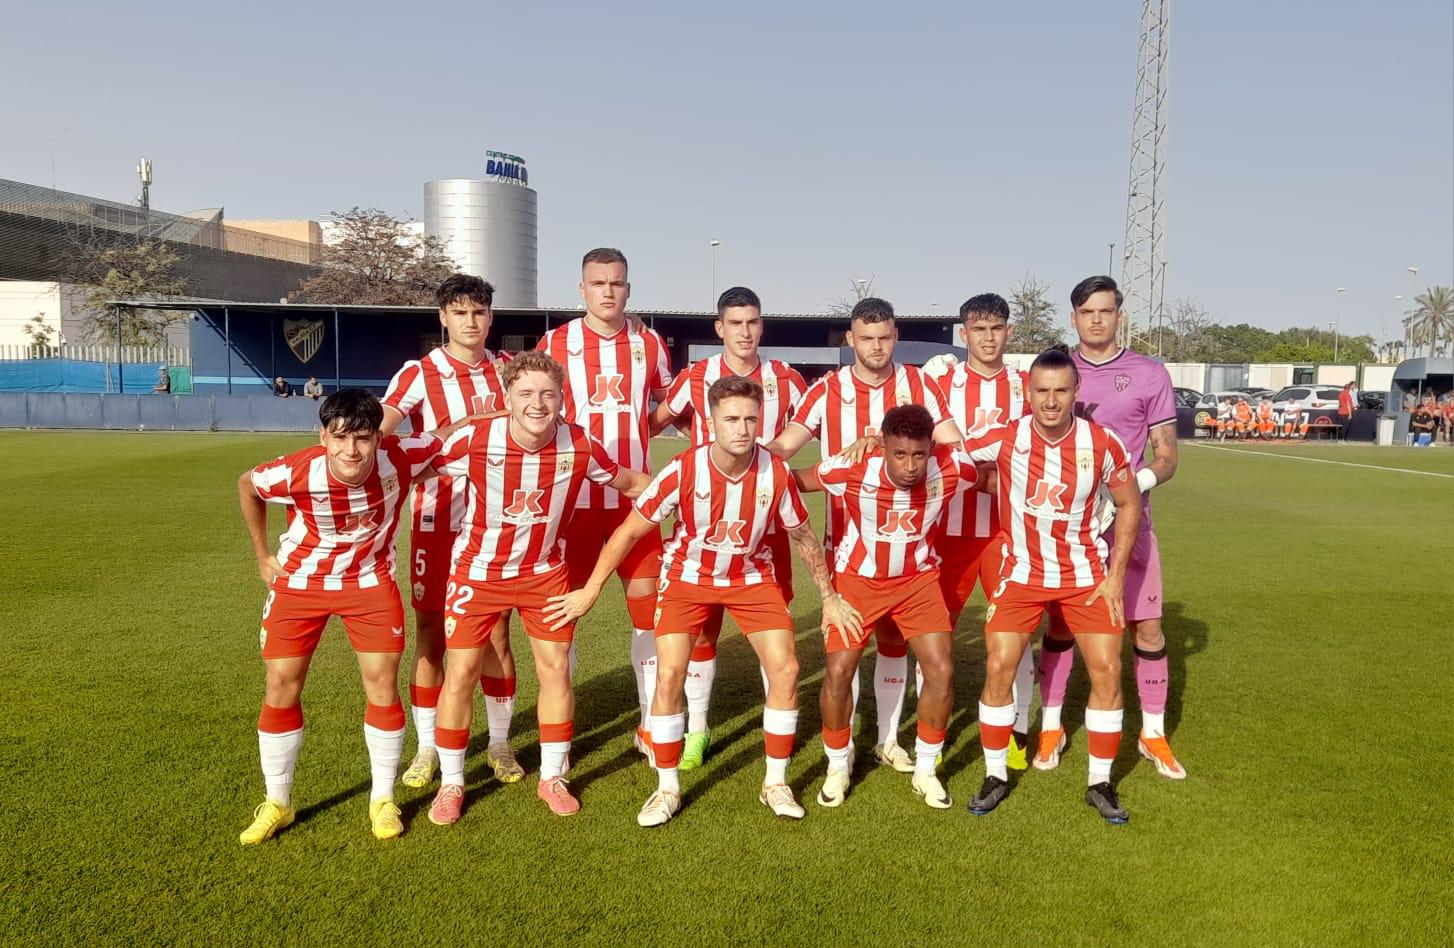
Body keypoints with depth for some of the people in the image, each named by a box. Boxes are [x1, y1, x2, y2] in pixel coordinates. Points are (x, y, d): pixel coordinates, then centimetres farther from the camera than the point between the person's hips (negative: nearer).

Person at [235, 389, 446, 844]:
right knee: (281, 687, 3)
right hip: (299, 581, 0)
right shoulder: (296, 473, -28)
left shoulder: (400, 458, -28)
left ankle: (382, 799, 18)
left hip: (369, 582, 0)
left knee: (382, 686, 0)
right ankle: (277, 802, 22)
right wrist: (263, 556, 0)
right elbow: (246, 485, -4)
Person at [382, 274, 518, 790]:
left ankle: (499, 742, 21)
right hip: (436, 521, -2)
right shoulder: (419, 373, -5)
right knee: (430, 633, 5)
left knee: (496, 633, 7)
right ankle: (427, 747, 20)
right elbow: (379, 427, -21)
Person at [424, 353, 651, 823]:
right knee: (461, 674, 1)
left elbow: (629, 482, -1)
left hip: (544, 571, 2)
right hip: (478, 572, -1)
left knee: (556, 669, 4)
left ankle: (552, 778, 24)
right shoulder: (473, 439, -24)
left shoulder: (579, 444, -18)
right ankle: (451, 784, 22)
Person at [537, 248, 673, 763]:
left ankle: (651, 726, 17)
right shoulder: (555, 343, -1)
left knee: (648, 603, 3)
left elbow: (667, 404, 19)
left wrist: (628, 426, 4)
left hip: (634, 493, 2)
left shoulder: (649, 344, 5)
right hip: (574, 494, -1)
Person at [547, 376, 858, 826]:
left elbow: (804, 538, -4)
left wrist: (830, 598, 4)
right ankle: (667, 789, 7)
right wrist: (590, 590, -13)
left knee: (785, 669, -8)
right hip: (688, 575, -1)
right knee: (669, 673, -13)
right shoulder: (683, 471, -26)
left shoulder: (776, 472, -21)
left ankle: (775, 784, 11)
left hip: (752, 576, 2)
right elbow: (629, 532, -15)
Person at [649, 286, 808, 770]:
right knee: (702, 623, 6)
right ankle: (697, 729, 19)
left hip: (766, 518, 1)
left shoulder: (786, 379, 1)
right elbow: (652, 423, 6)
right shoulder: (695, 379, -2)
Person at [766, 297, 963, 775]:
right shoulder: (827, 391, -3)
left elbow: (954, 447, -4)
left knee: (895, 636, 11)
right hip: (846, 533, -1)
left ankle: (888, 740, 25)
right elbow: (783, 447, -9)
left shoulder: (918, 385, 1)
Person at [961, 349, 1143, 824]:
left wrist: (1116, 575, -4)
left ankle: (1100, 783, 15)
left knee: (1107, 671, -4)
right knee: (998, 668, -7)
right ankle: (995, 776, 12)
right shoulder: (1004, 439, -16)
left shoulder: (1103, 443, -14)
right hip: (1022, 573, 0)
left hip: (1086, 575, 1)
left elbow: (1129, 504, 0)